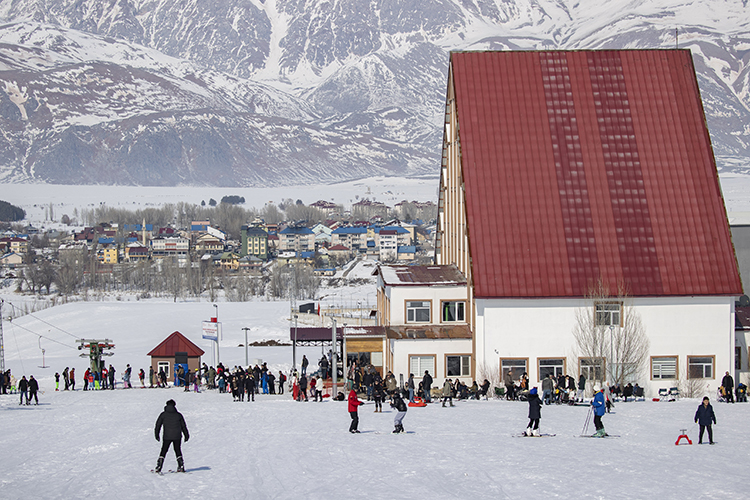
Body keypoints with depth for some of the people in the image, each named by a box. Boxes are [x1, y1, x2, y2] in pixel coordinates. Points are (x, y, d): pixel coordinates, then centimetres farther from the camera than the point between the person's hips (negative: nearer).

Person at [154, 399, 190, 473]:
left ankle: (158, 467, -3)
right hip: (177, 437, 2)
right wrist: (186, 435, 19)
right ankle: (181, 467, 10)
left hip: (167, 437, -2)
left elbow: (158, 425, 1)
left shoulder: (163, 414, 0)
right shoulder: (178, 415, 5)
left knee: (163, 451, 4)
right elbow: (183, 426, 11)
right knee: (178, 451, 15)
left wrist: (156, 435, 8)